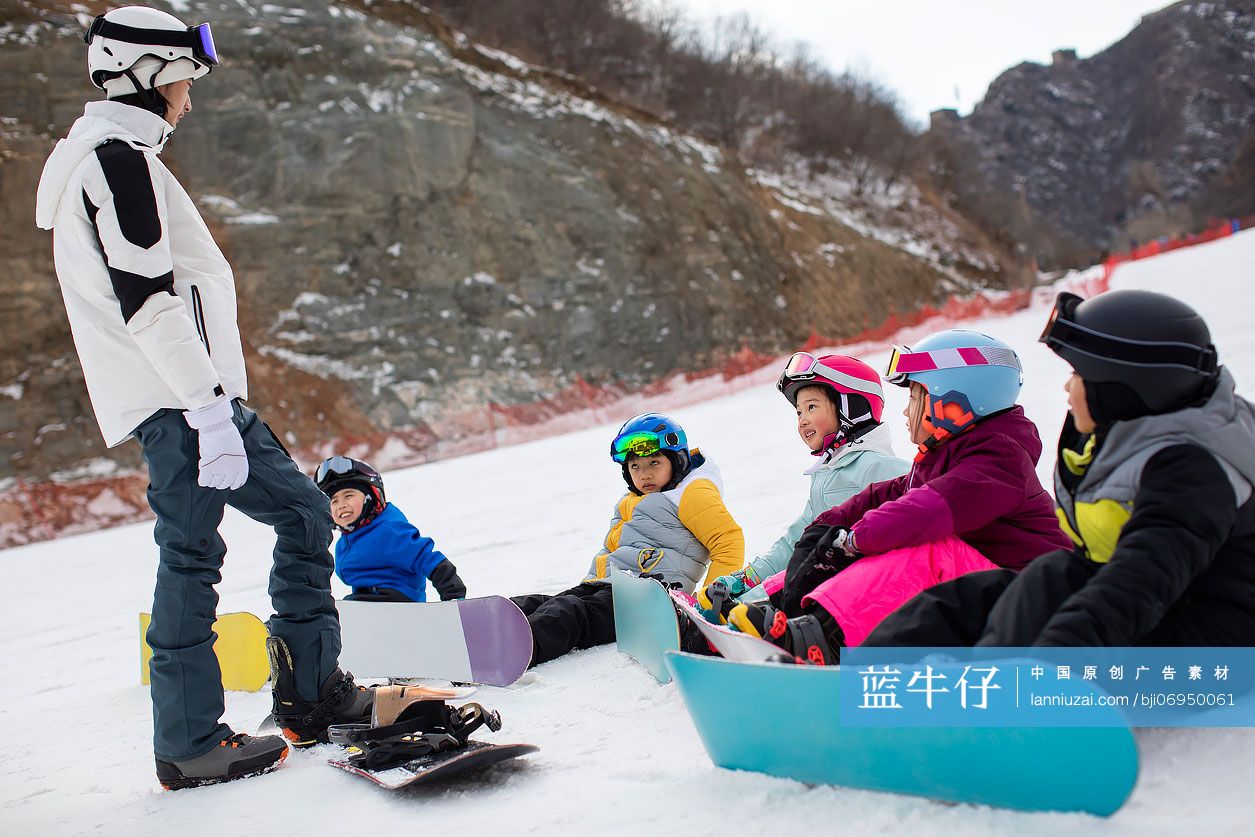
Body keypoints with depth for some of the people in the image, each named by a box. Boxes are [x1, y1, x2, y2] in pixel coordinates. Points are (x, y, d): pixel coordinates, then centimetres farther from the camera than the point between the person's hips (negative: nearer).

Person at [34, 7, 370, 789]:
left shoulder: (108, 158, 24)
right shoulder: (117, 157, -9)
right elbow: (145, 297, -20)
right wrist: (207, 406, -23)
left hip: (196, 395, 10)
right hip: (178, 401, -10)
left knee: (302, 510, 10)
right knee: (191, 555, -5)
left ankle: (311, 692, 14)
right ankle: (190, 744, 4)